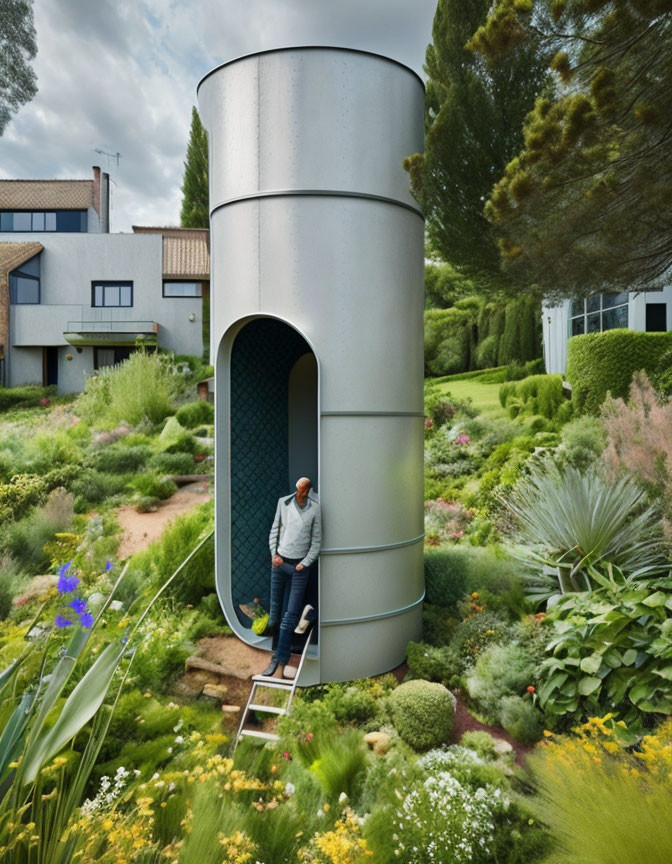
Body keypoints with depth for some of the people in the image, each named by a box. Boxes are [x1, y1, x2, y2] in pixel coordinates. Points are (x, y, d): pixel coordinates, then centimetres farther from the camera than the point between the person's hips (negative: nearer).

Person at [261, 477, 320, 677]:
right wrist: (274, 553, -1)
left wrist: (305, 563, -7)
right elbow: (274, 530, 9)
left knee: (291, 614, -2)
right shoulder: (283, 502, 1)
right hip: (279, 562, 3)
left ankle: (280, 659, 7)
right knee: (275, 608, 12)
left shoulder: (315, 508, -6)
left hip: (299, 566, -2)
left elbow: (316, 540, -2)